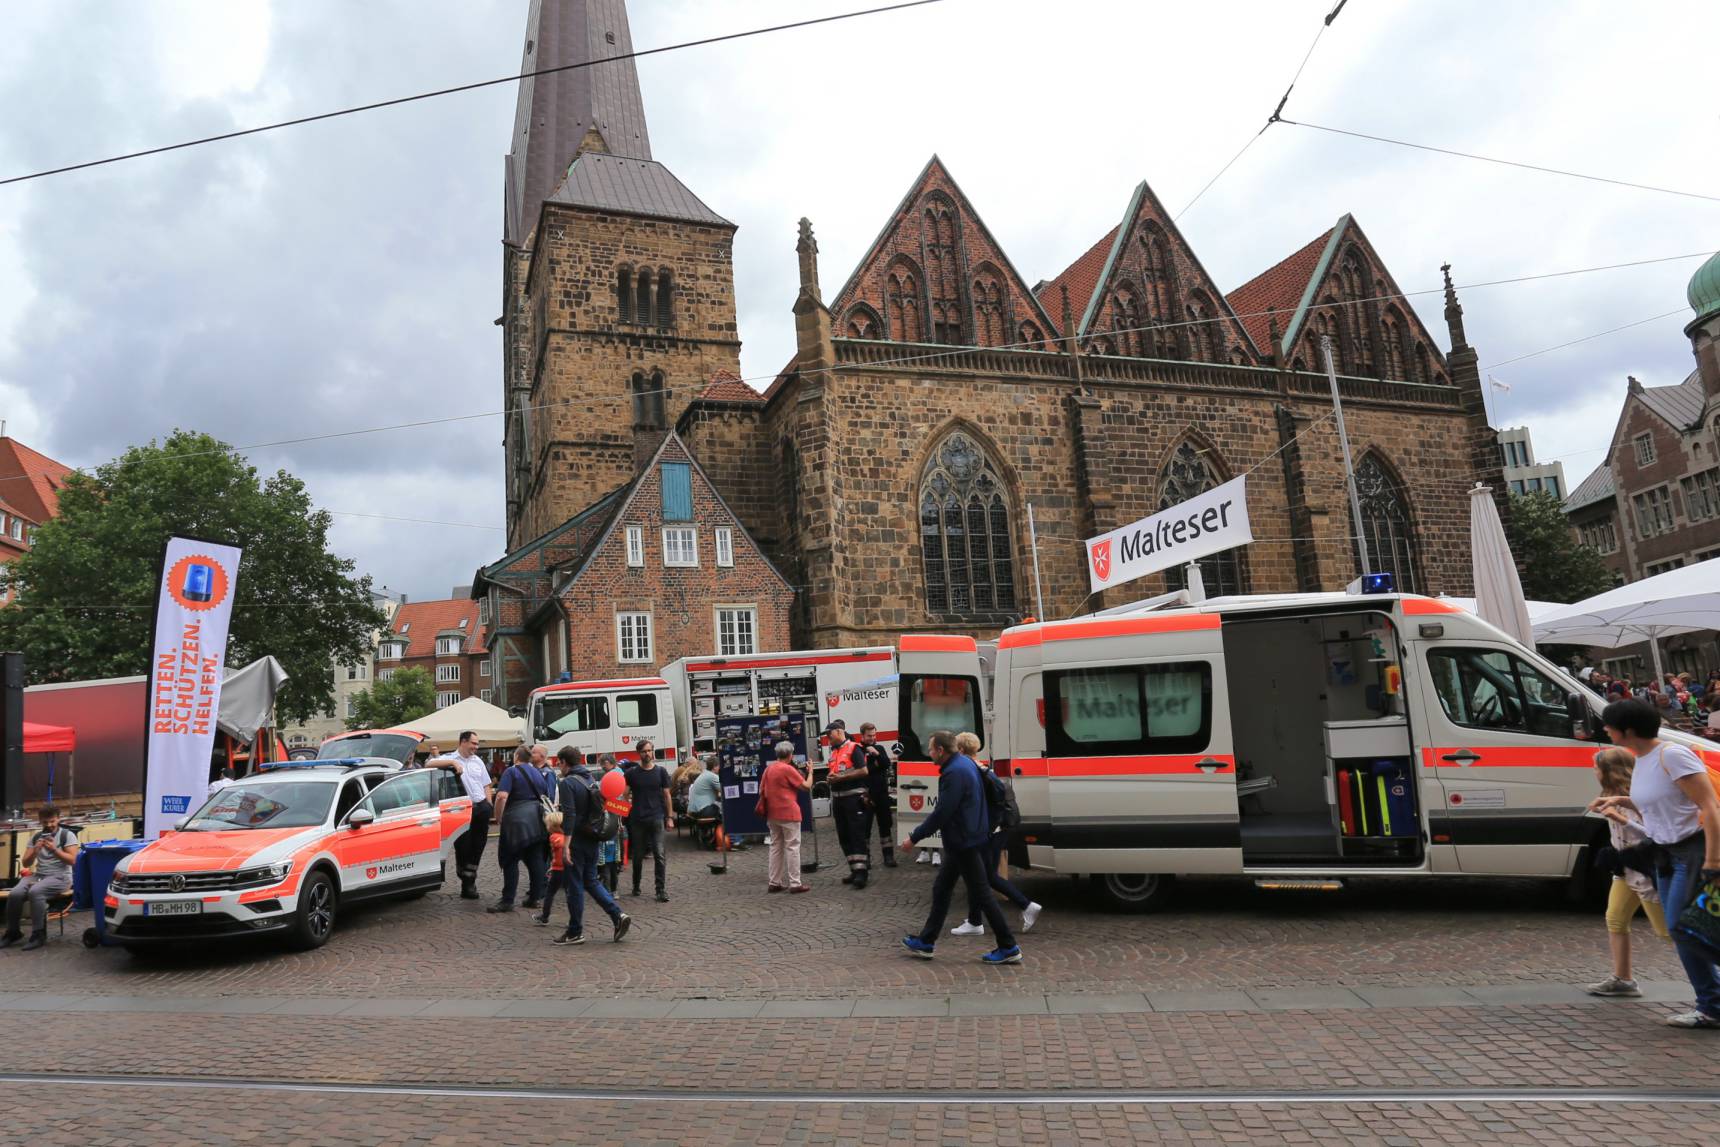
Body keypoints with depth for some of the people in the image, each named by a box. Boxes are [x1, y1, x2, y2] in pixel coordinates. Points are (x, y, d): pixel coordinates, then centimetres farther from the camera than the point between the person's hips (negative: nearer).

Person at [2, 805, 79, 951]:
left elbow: (72, 860, -9)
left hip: (60, 877, -5)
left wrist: (54, 850, -19)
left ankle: (38, 935, -25)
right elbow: (25, 863, 10)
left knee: (35, 892, -34)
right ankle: (12, 932, -3)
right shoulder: (36, 837, 13)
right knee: (14, 894, -24)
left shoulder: (67, 835, -2)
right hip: (38, 875, 5)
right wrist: (35, 851, -10)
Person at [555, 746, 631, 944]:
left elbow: (569, 815, -21)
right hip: (593, 839, 7)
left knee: (574, 885, 3)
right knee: (591, 881, 17)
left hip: (577, 841, -7)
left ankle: (575, 932, 12)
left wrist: (565, 846, -22)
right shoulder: (592, 779, 10)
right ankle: (618, 915, 4)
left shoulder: (568, 782, -14)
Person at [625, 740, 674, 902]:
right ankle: (636, 887, 27)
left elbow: (666, 795, 8)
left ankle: (661, 891, -4)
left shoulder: (661, 771, 6)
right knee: (638, 856, 10)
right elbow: (625, 796, 1)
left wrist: (670, 817, 4)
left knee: (659, 855, -6)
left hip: (656, 819, 0)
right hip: (637, 820, 0)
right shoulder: (632, 773, 4)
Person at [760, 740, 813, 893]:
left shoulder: (768, 768, 7)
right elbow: (806, 786, -7)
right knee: (792, 847, -2)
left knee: (776, 847, 13)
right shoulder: (788, 769, -13)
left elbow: (762, 790, 13)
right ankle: (795, 883, -2)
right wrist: (810, 771, 6)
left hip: (772, 814, 7)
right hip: (788, 813, -7)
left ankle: (774, 882, 14)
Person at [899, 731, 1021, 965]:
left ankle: (1009, 948, 7)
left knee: (980, 894, -2)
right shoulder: (965, 763, 9)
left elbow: (941, 813, -24)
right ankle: (925, 942, 24)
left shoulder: (955, 773, -23)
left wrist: (914, 838, -16)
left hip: (964, 843, -11)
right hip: (960, 842, 11)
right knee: (941, 890, 16)